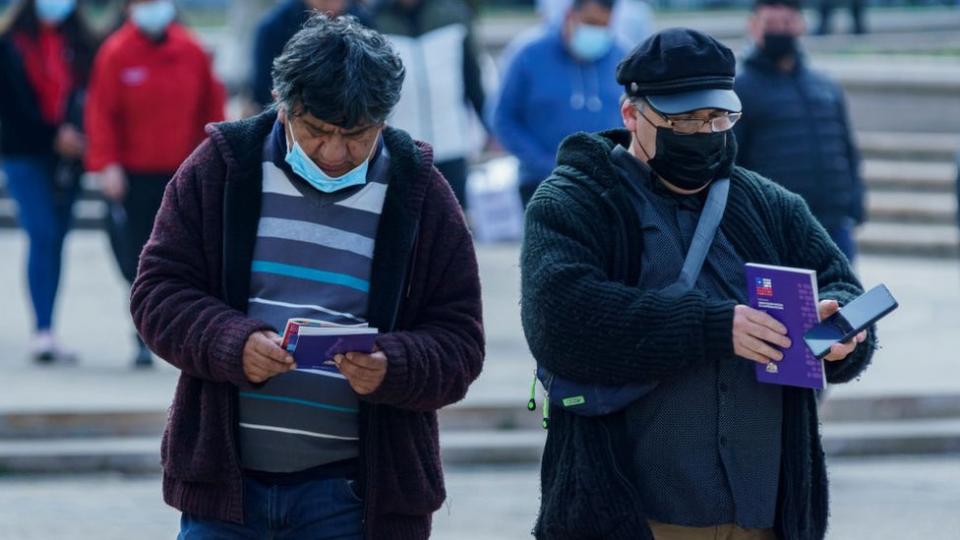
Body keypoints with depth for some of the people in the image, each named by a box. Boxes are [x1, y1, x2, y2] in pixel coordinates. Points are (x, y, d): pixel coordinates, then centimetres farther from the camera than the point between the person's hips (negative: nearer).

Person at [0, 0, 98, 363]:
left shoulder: (80, 43, 10)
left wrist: (75, 129, -12)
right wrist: (51, 136, -10)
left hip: (67, 154, 4)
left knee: (54, 240, 5)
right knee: (42, 235, -13)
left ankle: (44, 335, 11)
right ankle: (43, 331, -14)